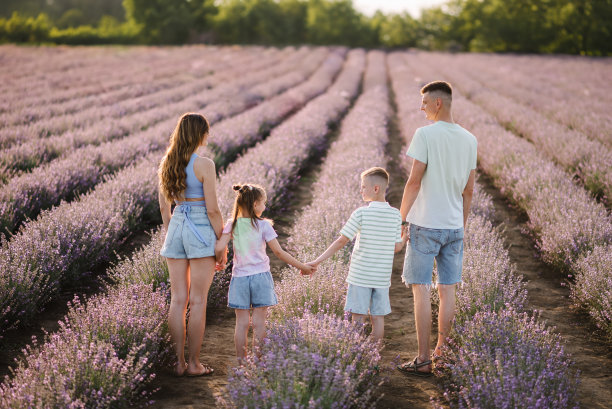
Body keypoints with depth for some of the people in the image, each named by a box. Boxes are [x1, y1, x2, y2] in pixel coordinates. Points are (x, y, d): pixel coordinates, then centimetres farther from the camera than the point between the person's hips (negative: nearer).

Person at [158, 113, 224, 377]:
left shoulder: (167, 164, 6)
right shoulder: (204, 165, -13)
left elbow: (164, 207, 12)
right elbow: (213, 209, -13)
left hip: (176, 226, 6)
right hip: (201, 229, -6)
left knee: (178, 299, 8)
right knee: (198, 301, 1)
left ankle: (179, 362, 12)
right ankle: (194, 364, 7)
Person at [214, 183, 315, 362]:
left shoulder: (232, 225, -1)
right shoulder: (263, 225, -7)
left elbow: (219, 248, -11)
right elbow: (279, 252, -6)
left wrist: (219, 261, 11)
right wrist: (302, 267, 1)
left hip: (239, 278, 2)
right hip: (260, 276, -2)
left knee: (242, 322, 8)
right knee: (259, 323, 6)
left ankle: (241, 362, 11)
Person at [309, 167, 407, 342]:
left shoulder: (361, 213, -10)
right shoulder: (395, 215, 1)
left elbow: (341, 241, -11)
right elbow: (397, 247, 2)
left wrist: (317, 261, -7)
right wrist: (405, 238, 26)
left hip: (360, 275, -4)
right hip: (382, 276, 4)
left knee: (357, 316, 3)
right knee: (378, 317, 10)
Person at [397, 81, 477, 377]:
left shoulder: (425, 134, -11)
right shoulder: (469, 140, 7)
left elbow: (414, 181, -13)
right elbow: (468, 190, 10)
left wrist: (401, 218, -4)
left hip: (425, 224, -6)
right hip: (454, 227, 6)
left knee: (421, 291, -1)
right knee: (447, 291, 10)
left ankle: (423, 360, 0)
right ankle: (441, 353, 18)